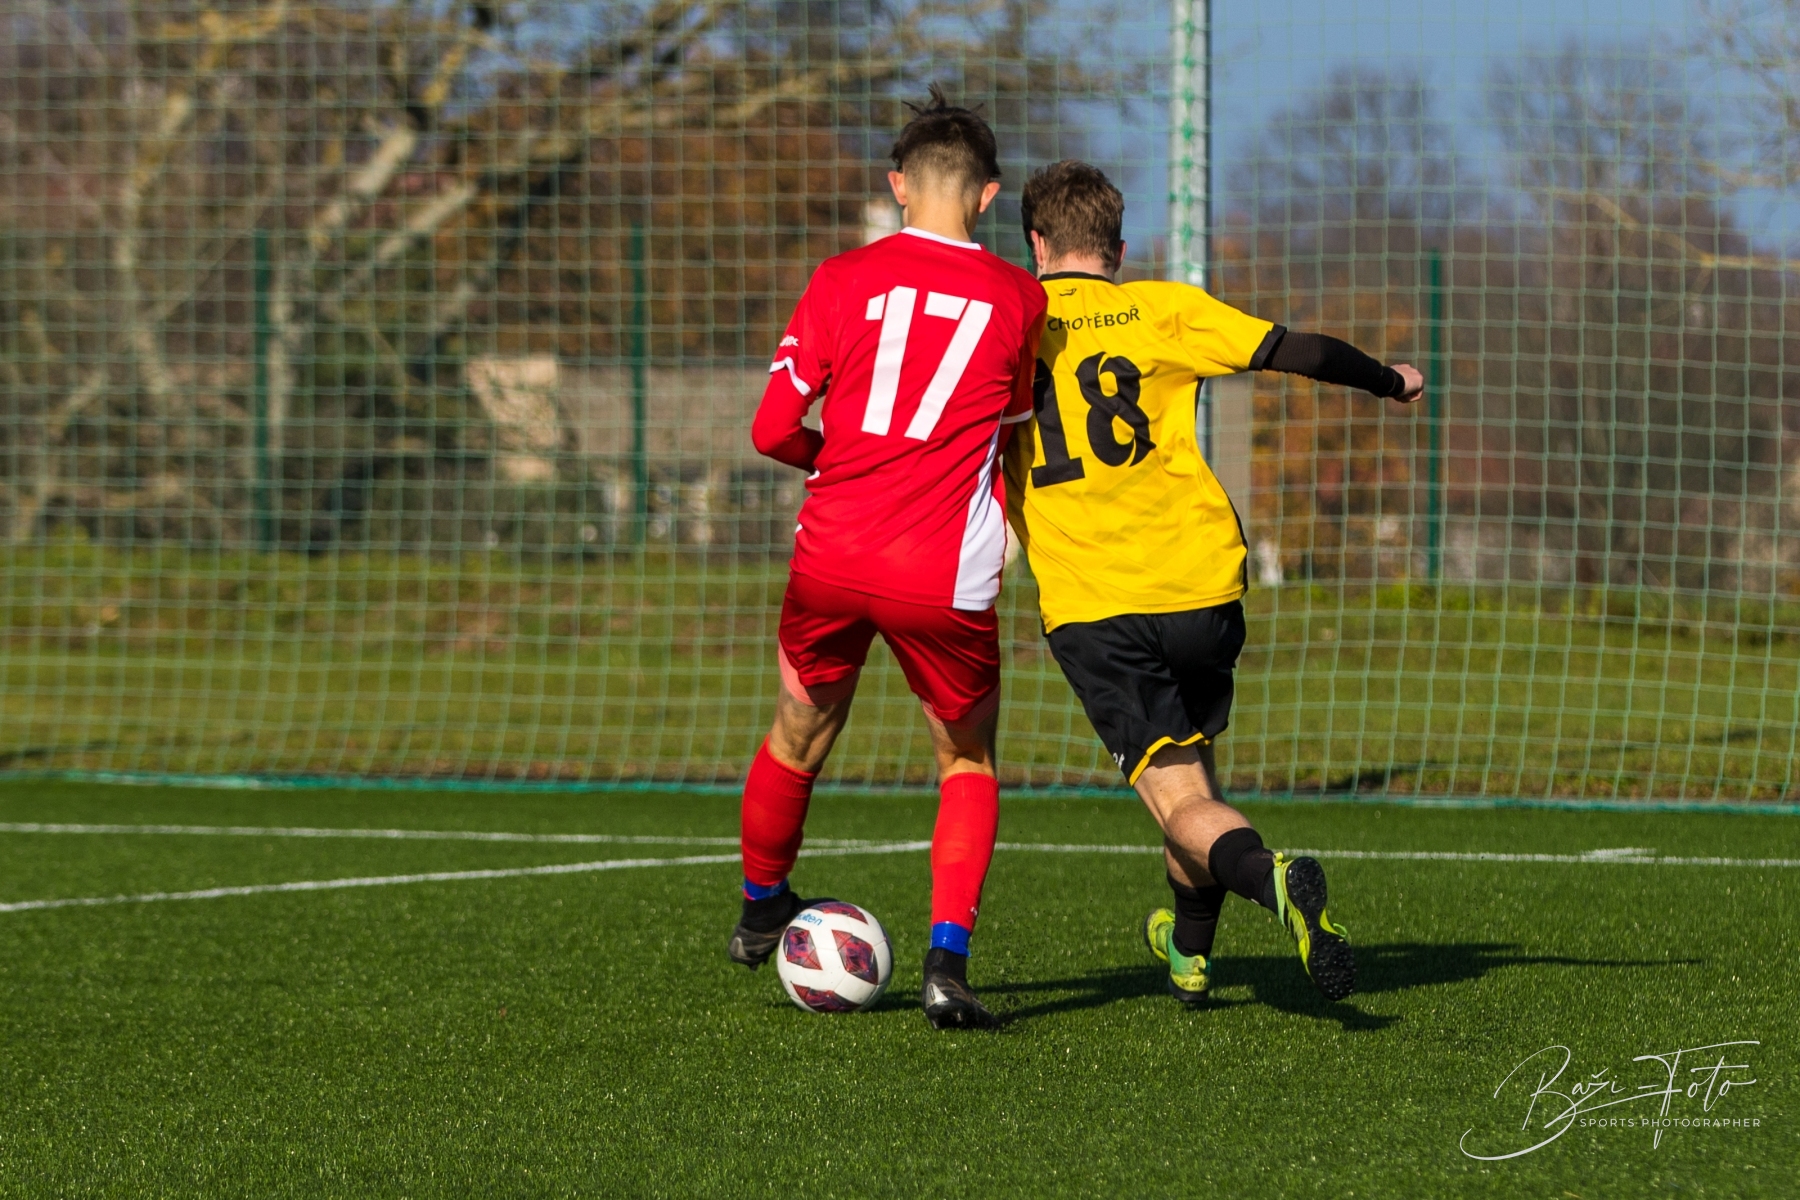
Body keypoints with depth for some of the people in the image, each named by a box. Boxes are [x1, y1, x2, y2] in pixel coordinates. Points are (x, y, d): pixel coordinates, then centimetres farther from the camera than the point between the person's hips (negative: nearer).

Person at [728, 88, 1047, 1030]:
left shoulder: (843, 280, 1)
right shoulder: (1019, 298, 2)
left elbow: (772, 431, 1)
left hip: (830, 558, 1)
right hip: (944, 576, -1)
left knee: (798, 735, 23)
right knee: (968, 765, 16)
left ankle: (760, 910, 45)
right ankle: (947, 960, 1)